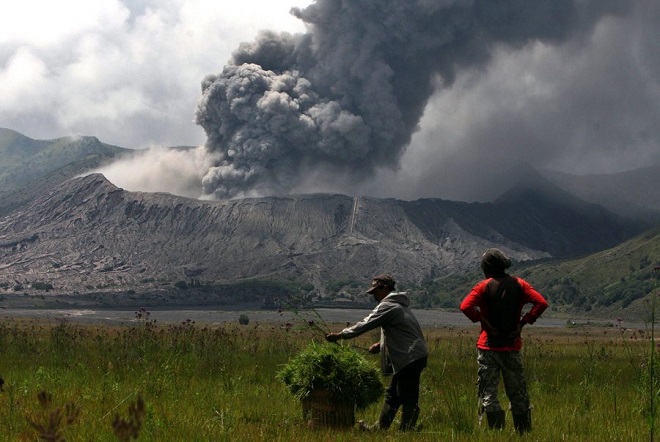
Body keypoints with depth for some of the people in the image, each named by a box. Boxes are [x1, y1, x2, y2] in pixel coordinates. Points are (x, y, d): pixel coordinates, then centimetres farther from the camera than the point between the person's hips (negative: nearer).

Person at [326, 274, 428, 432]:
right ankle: (380, 427, 26)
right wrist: (381, 344, 12)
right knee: (392, 395, 18)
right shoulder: (399, 304, 20)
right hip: (415, 356, 11)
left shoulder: (387, 306, -12)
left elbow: (365, 325, -14)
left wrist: (339, 335, -8)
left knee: (408, 399, -6)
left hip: (410, 358, -11)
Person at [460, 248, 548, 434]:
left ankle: (496, 430, -7)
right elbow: (541, 303, -7)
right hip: (512, 346, 3)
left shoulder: (484, 286, -5)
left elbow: (466, 307, -19)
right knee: (517, 393, 11)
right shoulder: (519, 284, 3)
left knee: (488, 392, 1)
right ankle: (524, 431, 12)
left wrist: (482, 321, -9)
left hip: (488, 346, -3)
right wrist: (523, 322, -4)